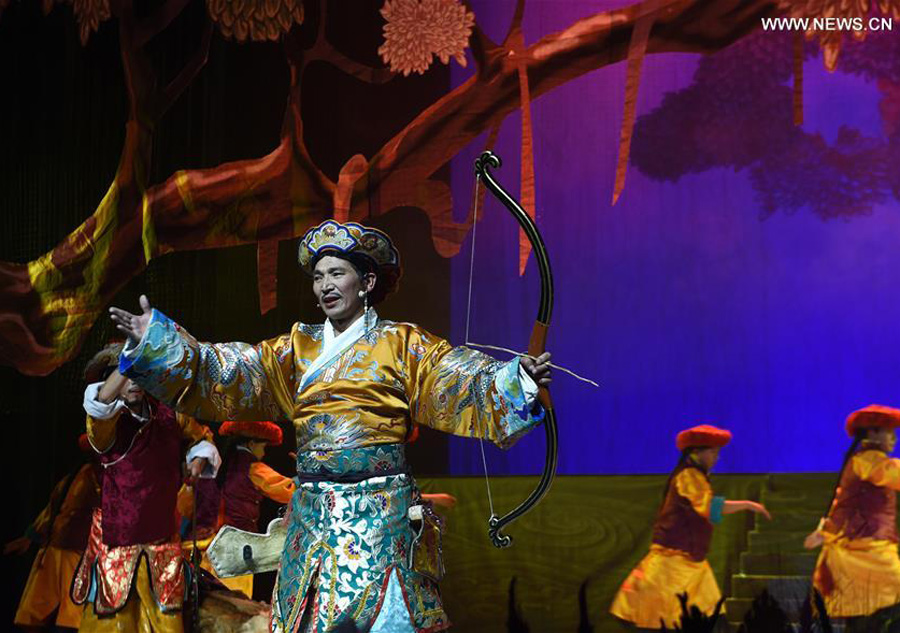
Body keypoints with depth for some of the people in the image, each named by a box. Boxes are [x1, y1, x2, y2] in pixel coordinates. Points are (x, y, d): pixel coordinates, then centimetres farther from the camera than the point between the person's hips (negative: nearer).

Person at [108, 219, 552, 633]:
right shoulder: (297, 349, 14)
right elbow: (226, 371, 7)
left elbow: (461, 381, -9)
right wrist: (155, 340, -3)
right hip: (312, 516, 4)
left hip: (380, 515, -4)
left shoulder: (401, 344, 3)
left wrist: (516, 379, -28)